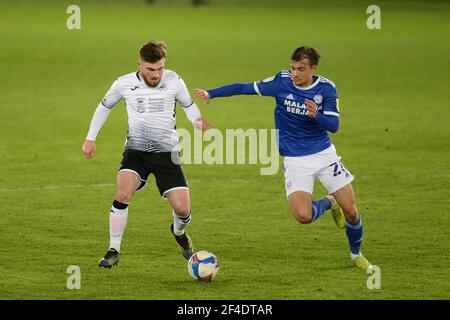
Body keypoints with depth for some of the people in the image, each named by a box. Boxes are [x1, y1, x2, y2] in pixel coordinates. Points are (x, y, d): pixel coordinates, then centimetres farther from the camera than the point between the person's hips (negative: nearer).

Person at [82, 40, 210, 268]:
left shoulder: (174, 81, -6)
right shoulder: (124, 84, -5)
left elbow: (188, 105, 10)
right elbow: (105, 106, 12)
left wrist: (198, 121, -12)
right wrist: (90, 138, 11)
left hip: (167, 152, 0)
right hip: (136, 150, 0)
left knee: (182, 209, -8)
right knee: (123, 193, -26)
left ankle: (179, 232, 31)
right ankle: (113, 251, -14)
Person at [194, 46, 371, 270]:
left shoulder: (326, 88, -9)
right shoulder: (282, 81, -10)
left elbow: (334, 125, -12)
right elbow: (245, 88, -4)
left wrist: (316, 116, -32)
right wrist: (210, 94, -9)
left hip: (324, 154, 1)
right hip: (294, 159, -1)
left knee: (351, 212, 0)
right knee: (303, 216, -21)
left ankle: (356, 254, 30)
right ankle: (328, 204, 16)